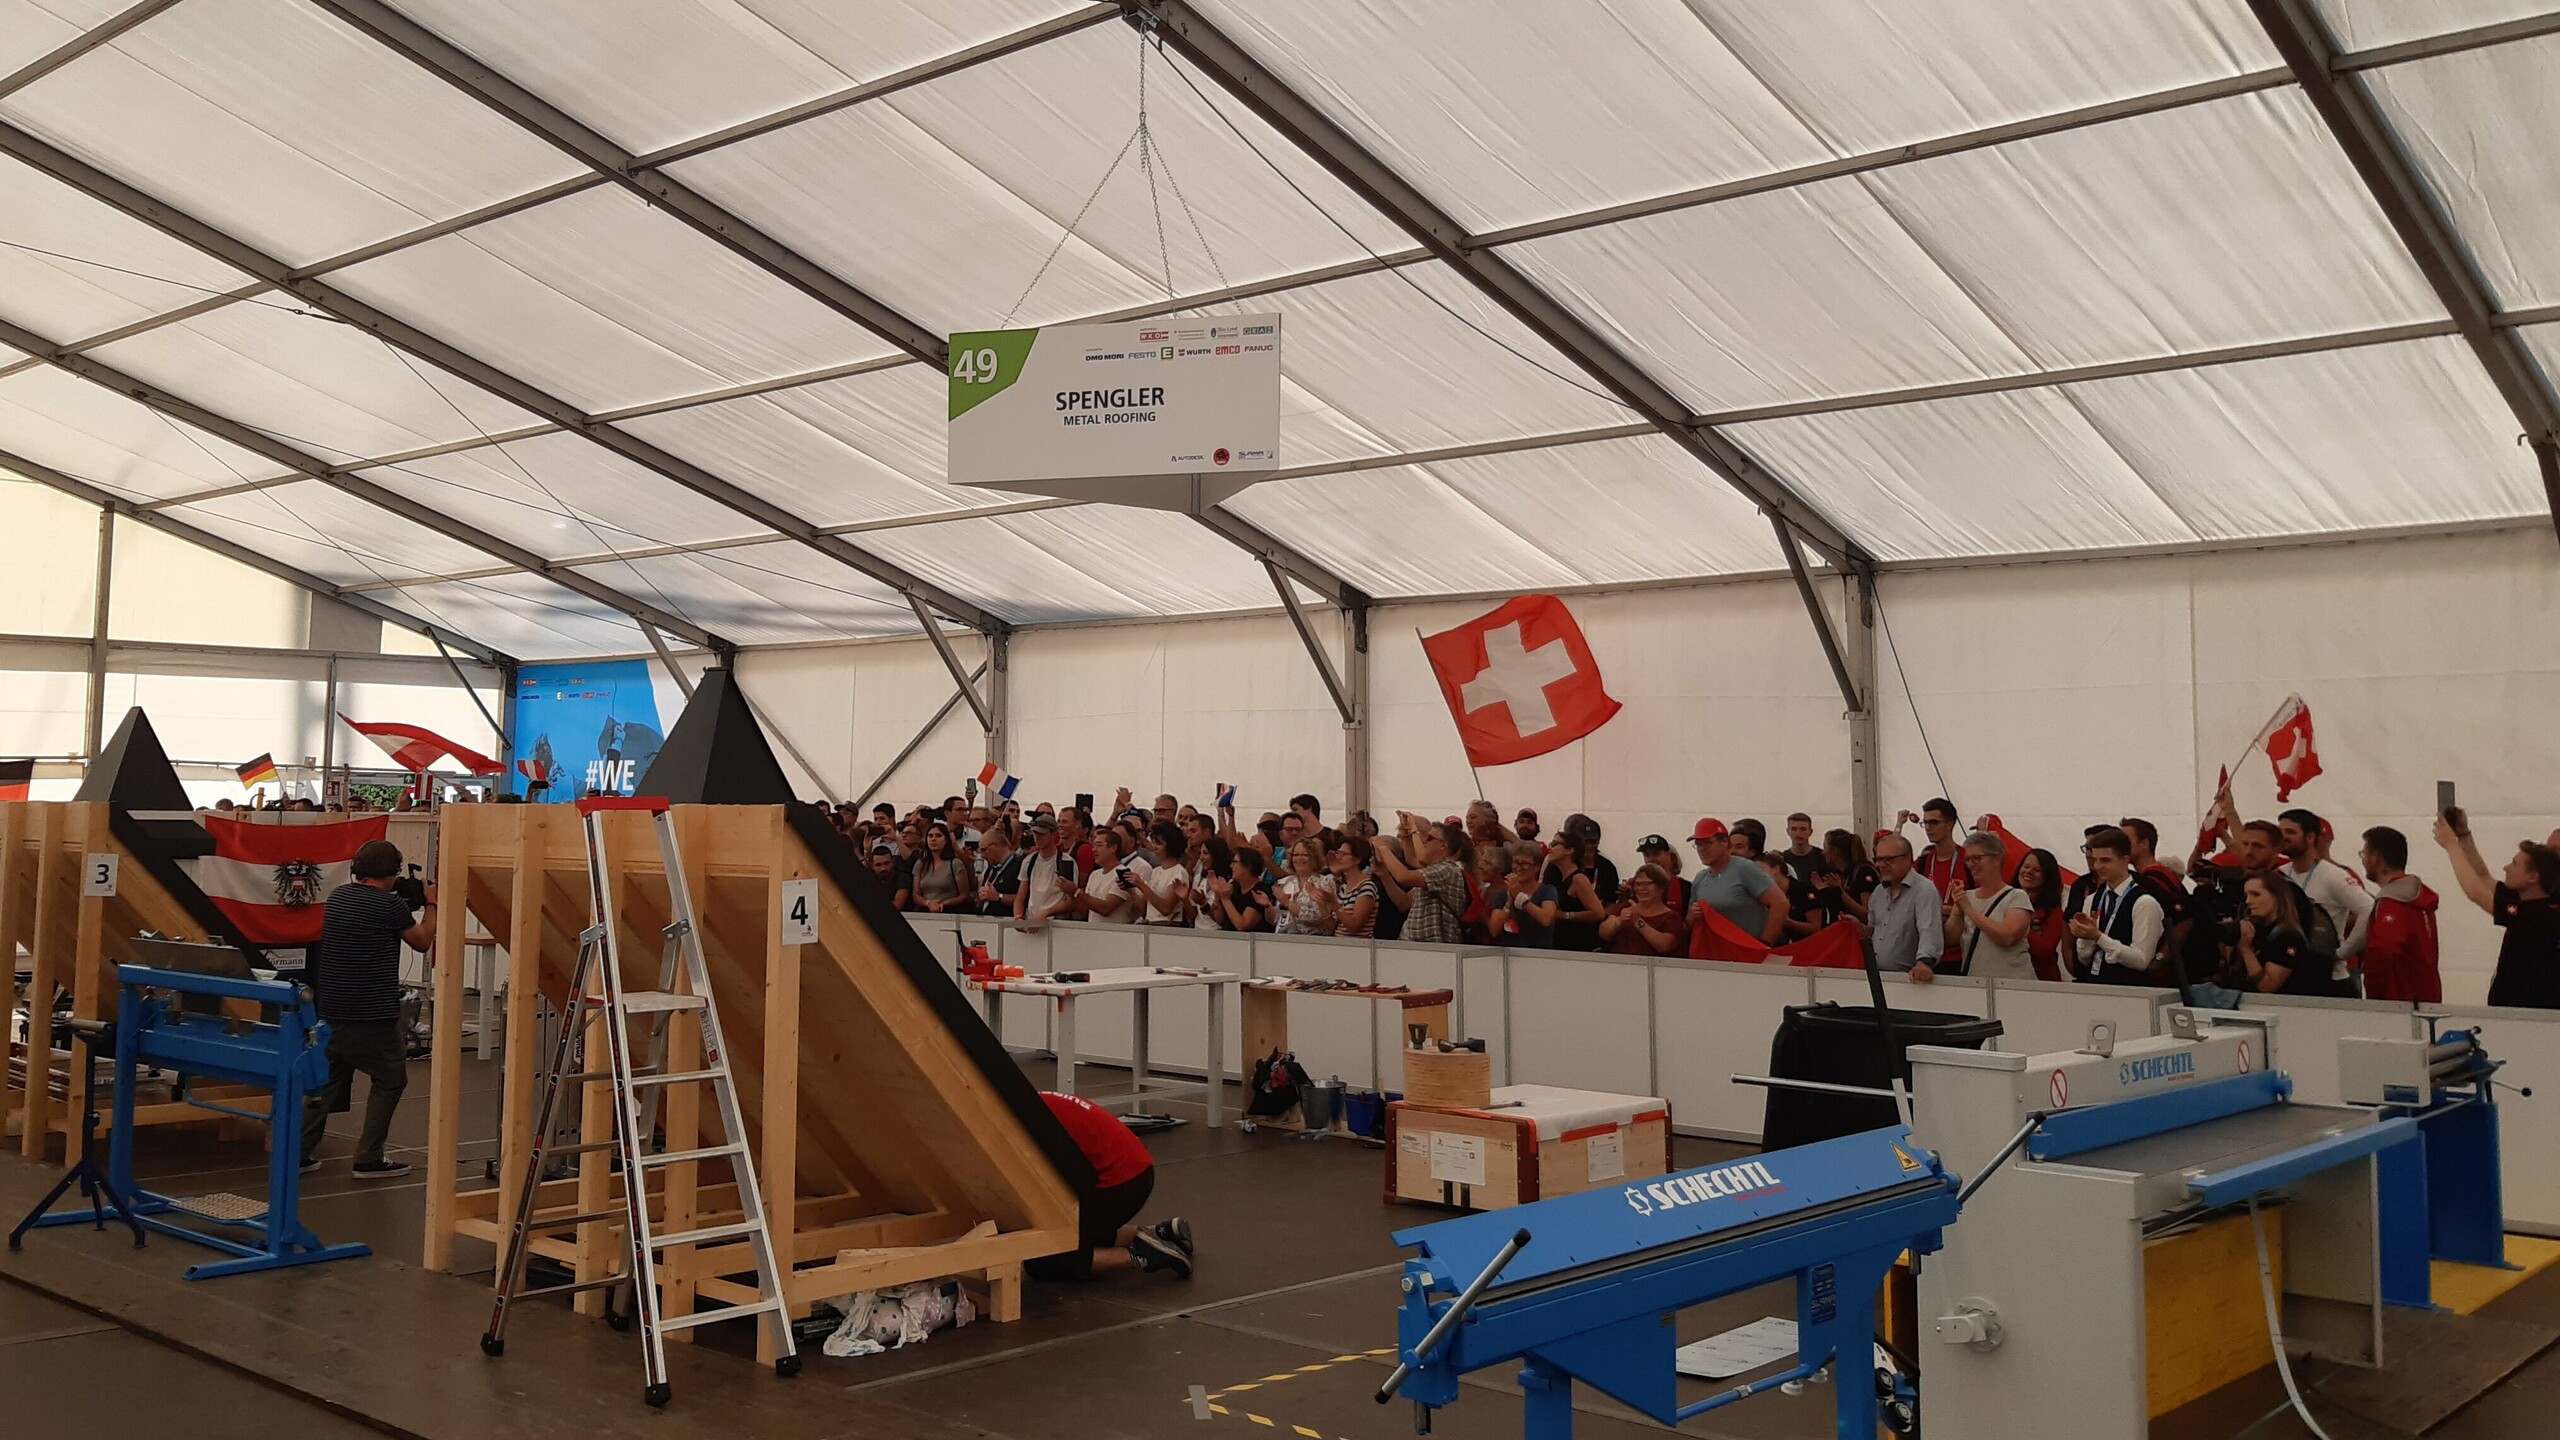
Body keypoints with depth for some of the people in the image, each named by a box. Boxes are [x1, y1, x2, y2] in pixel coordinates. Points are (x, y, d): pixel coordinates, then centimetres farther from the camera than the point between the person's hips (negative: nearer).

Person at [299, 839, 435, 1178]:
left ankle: (299, 1152, 16)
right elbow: (422, 942, 0)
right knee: (389, 1081, 7)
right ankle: (368, 1159, 6)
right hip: (372, 1016, -7)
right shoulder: (390, 905, -15)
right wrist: (430, 904, 14)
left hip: (331, 1009, 7)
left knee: (328, 1079, 17)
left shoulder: (337, 897, 7)